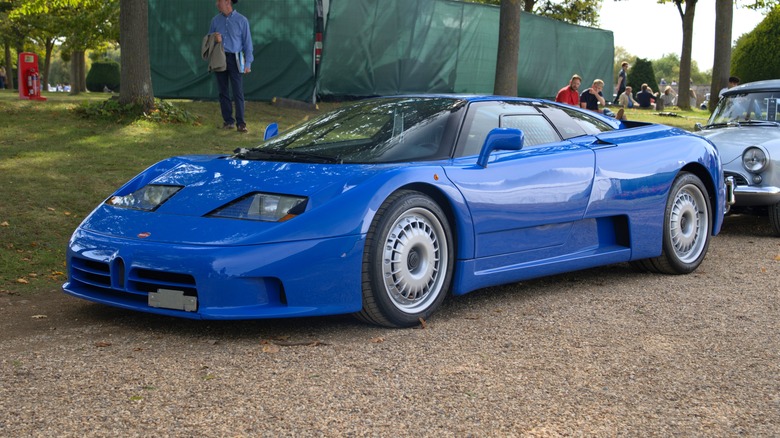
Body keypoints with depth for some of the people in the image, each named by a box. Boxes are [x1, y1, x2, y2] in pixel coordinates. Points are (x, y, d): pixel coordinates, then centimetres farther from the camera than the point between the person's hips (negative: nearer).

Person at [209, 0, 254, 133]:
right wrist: (214, 39, -6)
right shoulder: (215, 20, 10)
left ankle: (240, 123, -5)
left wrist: (248, 63, -5)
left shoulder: (242, 20, 0)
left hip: (234, 60, -4)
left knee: (238, 92, -8)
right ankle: (228, 121, 11)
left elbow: (247, 43, 0)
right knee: (223, 91, 5)